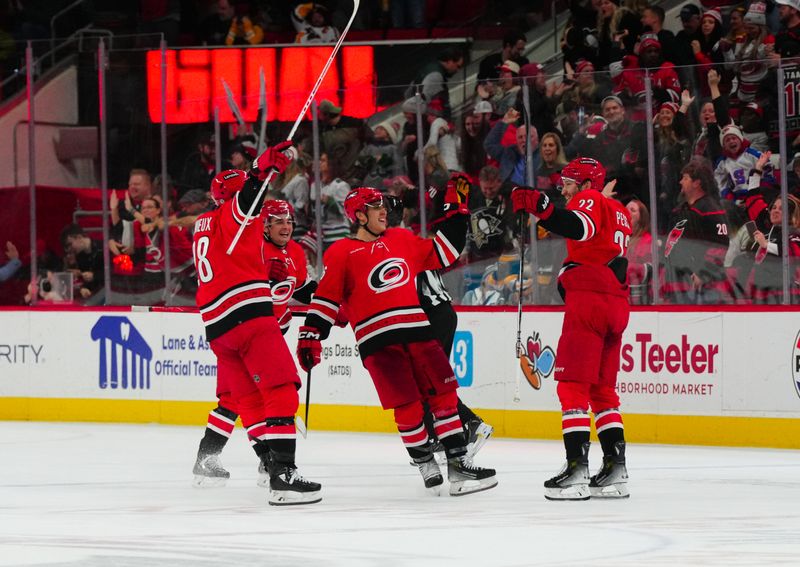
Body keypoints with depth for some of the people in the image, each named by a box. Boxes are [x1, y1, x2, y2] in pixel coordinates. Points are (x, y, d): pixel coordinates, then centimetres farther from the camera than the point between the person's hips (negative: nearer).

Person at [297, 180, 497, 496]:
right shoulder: (342, 254, 2)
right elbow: (326, 298, 1)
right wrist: (310, 336, -5)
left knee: (443, 393, -1)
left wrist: (455, 209, 18)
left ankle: (458, 463, 2)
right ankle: (425, 465, 6)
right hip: (377, 340, -5)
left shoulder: (401, 240, 16)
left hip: (417, 331, 5)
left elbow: (442, 254, 21)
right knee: (407, 405, -8)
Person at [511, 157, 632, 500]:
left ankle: (577, 467, -16)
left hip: (589, 300, -9)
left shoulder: (589, 200, -3)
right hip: (617, 304, 9)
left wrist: (541, 207, -35)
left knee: (573, 384, -9)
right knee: (602, 388, 13)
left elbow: (579, 227, -25)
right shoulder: (618, 212, 26)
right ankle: (615, 469, 8)